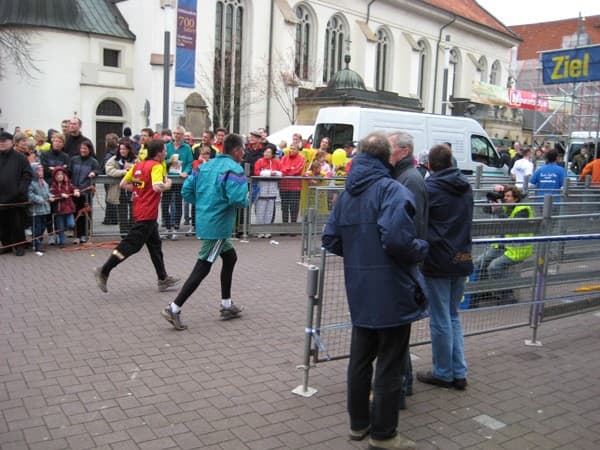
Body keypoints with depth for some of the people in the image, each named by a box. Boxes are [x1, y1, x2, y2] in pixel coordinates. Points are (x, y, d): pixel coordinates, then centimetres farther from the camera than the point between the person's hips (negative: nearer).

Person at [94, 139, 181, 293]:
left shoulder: (138, 165, 10)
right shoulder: (156, 166, -13)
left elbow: (123, 184, 10)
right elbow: (157, 187, -28)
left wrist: (139, 189, 13)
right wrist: (167, 185, -9)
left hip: (140, 210, 9)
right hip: (147, 214, -9)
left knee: (155, 244, 16)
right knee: (131, 245, -3)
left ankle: (163, 279, 23)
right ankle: (103, 271, 1)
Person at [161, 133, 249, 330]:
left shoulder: (206, 165, 10)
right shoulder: (234, 169, -13)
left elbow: (186, 190, 8)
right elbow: (238, 199, -25)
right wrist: (246, 201, -3)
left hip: (204, 221, 9)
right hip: (218, 226, -9)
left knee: (230, 257, 22)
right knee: (202, 268, -3)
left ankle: (227, 306, 30)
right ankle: (174, 309, -2)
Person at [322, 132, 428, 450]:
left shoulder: (346, 193, 9)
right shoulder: (392, 190, -15)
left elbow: (330, 239, 9)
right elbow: (396, 238, -28)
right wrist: (421, 250, -9)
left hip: (359, 292, 7)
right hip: (391, 292, -7)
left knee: (360, 359, 19)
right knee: (390, 365, 6)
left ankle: (358, 423, 33)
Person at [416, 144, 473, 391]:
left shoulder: (430, 188, -13)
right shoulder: (465, 188, 8)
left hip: (438, 261, -6)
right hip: (462, 259, 6)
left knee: (440, 320, 5)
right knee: (453, 316, 17)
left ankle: (443, 373, 16)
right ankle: (459, 373, 19)